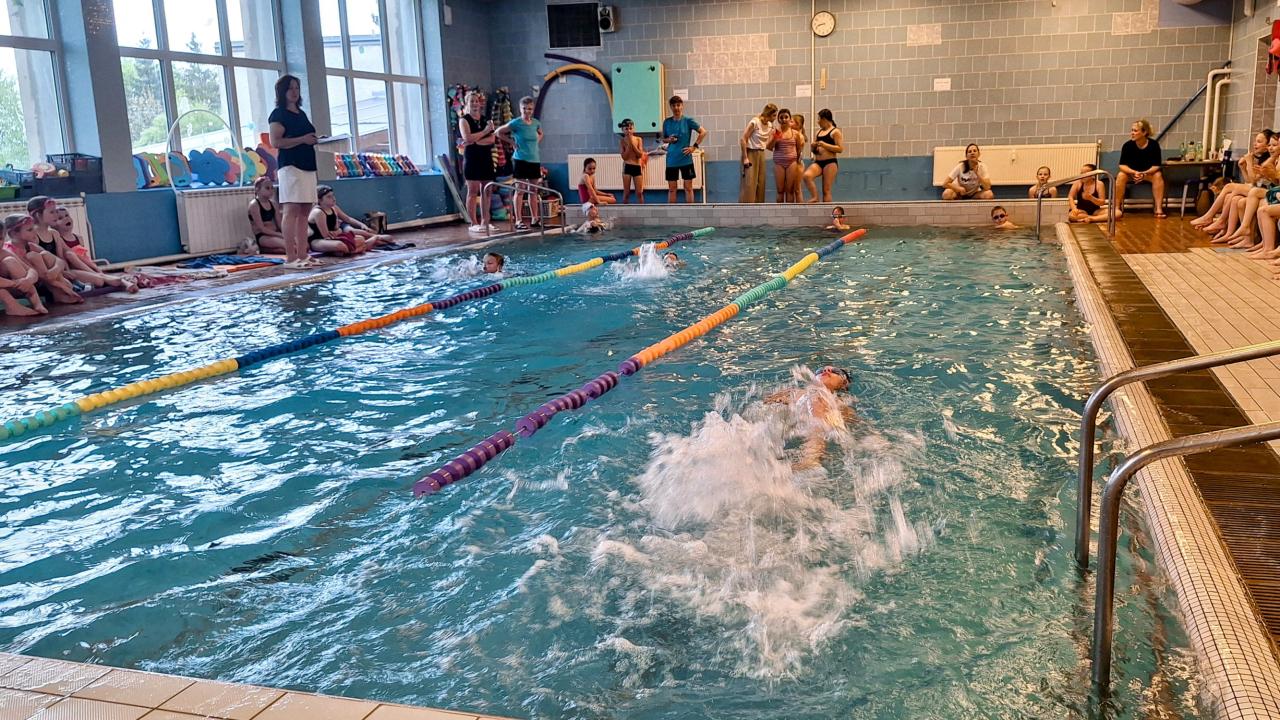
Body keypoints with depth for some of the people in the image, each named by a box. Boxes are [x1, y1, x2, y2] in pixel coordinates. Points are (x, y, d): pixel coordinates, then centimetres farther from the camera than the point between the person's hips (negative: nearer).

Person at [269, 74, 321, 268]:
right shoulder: (278, 114, -4)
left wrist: (314, 140, 9)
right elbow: (275, 142, -13)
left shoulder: (301, 113, 19)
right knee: (292, 210, -11)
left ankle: (302, 255, 9)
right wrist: (302, 139, -18)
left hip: (307, 166, 8)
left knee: (304, 212, 6)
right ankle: (290, 258, -12)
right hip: (290, 166, -8)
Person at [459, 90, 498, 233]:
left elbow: (491, 139, -2)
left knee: (486, 191, 5)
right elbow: (468, 138, -16)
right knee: (473, 192, -4)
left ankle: (485, 221, 10)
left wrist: (475, 141, -15)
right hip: (471, 158, -5)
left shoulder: (486, 120, 12)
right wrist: (485, 131, -10)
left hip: (486, 158, 5)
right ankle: (474, 223, -3)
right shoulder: (464, 120, -1)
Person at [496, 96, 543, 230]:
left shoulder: (536, 122, 8)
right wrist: (512, 141, -5)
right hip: (521, 160, -5)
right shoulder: (516, 123, -8)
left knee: (533, 191, 10)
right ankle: (518, 221, -2)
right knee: (520, 190, -4)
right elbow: (499, 132, -4)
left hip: (535, 160, 5)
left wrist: (535, 142, 11)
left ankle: (535, 219, 16)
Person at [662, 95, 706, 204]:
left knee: (688, 187, 3)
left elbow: (703, 132, -1)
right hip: (671, 159, 2)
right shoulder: (667, 122, 4)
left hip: (686, 159, -2)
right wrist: (669, 140, -8)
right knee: (671, 188, 5)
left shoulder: (688, 121, -3)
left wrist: (694, 146, -7)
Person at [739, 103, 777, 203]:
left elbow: (768, 145, 11)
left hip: (761, 154, 7)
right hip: (751, 153, -7)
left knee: (760, 183, 5)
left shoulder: (770, 125, 6)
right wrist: (745, 157, -17)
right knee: (749, 183, -9)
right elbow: (743, 139, -15)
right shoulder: (755, 122, -14)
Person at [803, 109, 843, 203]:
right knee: (806, 175, -25)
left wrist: (824, 144, -14)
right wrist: (814, 146, 3)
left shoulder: (835, 132, 0)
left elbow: (840, 149, -10)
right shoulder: (818, 132, 19)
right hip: (818, 162, 5)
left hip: (830, 162, -5)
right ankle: (815, 198, -16)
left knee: (826, 190, -8)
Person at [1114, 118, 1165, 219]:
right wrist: (1134, 172, -35)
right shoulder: (1127, 145, -16)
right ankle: (1117, 208, -26)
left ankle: (1159, 208, -29)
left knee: (1158, 176, -30)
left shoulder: (1154, 144, -16)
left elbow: (1156, 166, -16)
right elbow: (1122, 165, -17)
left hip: (1148, 172, 0)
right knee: (1121, 176, -30)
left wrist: (1144, 173, -34)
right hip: (1131, 172, 0)